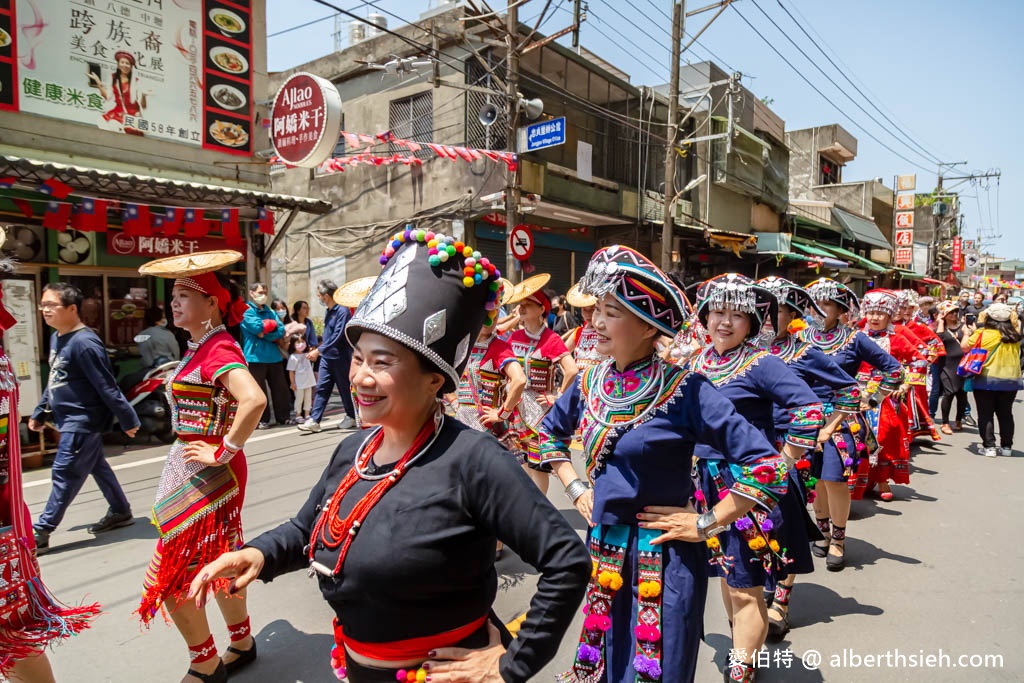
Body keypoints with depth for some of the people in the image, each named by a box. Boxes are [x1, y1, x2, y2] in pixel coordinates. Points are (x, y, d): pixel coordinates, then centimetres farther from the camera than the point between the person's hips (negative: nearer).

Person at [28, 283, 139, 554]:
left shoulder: (84, 343, -22)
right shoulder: (55, 338, 8)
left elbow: (107, 386, -20)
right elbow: (54, 380, 19)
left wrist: (128, 420, -16)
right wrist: (39, 413, 22)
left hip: (83, 420, -10)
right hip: (69, 419, 10)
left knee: (64, 475, -2)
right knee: (97, 466, 18)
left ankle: (39, 533, 6)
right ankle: (120, 512, 31)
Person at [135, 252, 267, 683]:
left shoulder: (218, 349, -20)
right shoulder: (201, 348, 9)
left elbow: (254, 400, -37)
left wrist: (224, 452, -27)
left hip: (208, 473, -9)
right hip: (195, 468, 9)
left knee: (170, 575, 1)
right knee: (217, 562, 20)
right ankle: (242, 643, 37)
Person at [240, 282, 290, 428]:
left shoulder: (270, 312, 17)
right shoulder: (247, 311, 0)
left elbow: (281, 330, 3)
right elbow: (257, 327, -17)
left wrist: (265, 334, -11)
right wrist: (272, 323, -1)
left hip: (274, 356, 5)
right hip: (256, 356, -5)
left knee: (281, 388, 7)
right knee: (259, 390, 0)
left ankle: (283, 417, 17)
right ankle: (262, 420, 9)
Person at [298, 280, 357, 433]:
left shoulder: (342, 311, -16)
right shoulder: (329, 311, 11)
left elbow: (337, 336, -22)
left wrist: (319, 350, -22)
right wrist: (320, 351, 16)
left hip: (340, 357, -8)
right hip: (326, 357, 8)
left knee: (345, 388, 6)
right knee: (321, 388, 2)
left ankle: (351, 417, 21)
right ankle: (314, 420, 1)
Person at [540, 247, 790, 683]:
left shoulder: (683, 390, -18)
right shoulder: (590, 383, -2)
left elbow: (765, 462, -19)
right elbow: (550, 431, 18)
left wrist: (707, 524, -16)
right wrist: (575, 488, 9)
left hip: (662, 556, -5)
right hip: (603, 551, 5)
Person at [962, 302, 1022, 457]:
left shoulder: (982, 334, -13)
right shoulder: (1015, 335, -1)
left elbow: (965, 347, -4)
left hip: (986, 380, -4)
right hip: (1010, 380, 4)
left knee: (986, 415, 5)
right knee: (1005, 414, 15)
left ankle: (989, 447, 4)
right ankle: (1006, 447, 20)